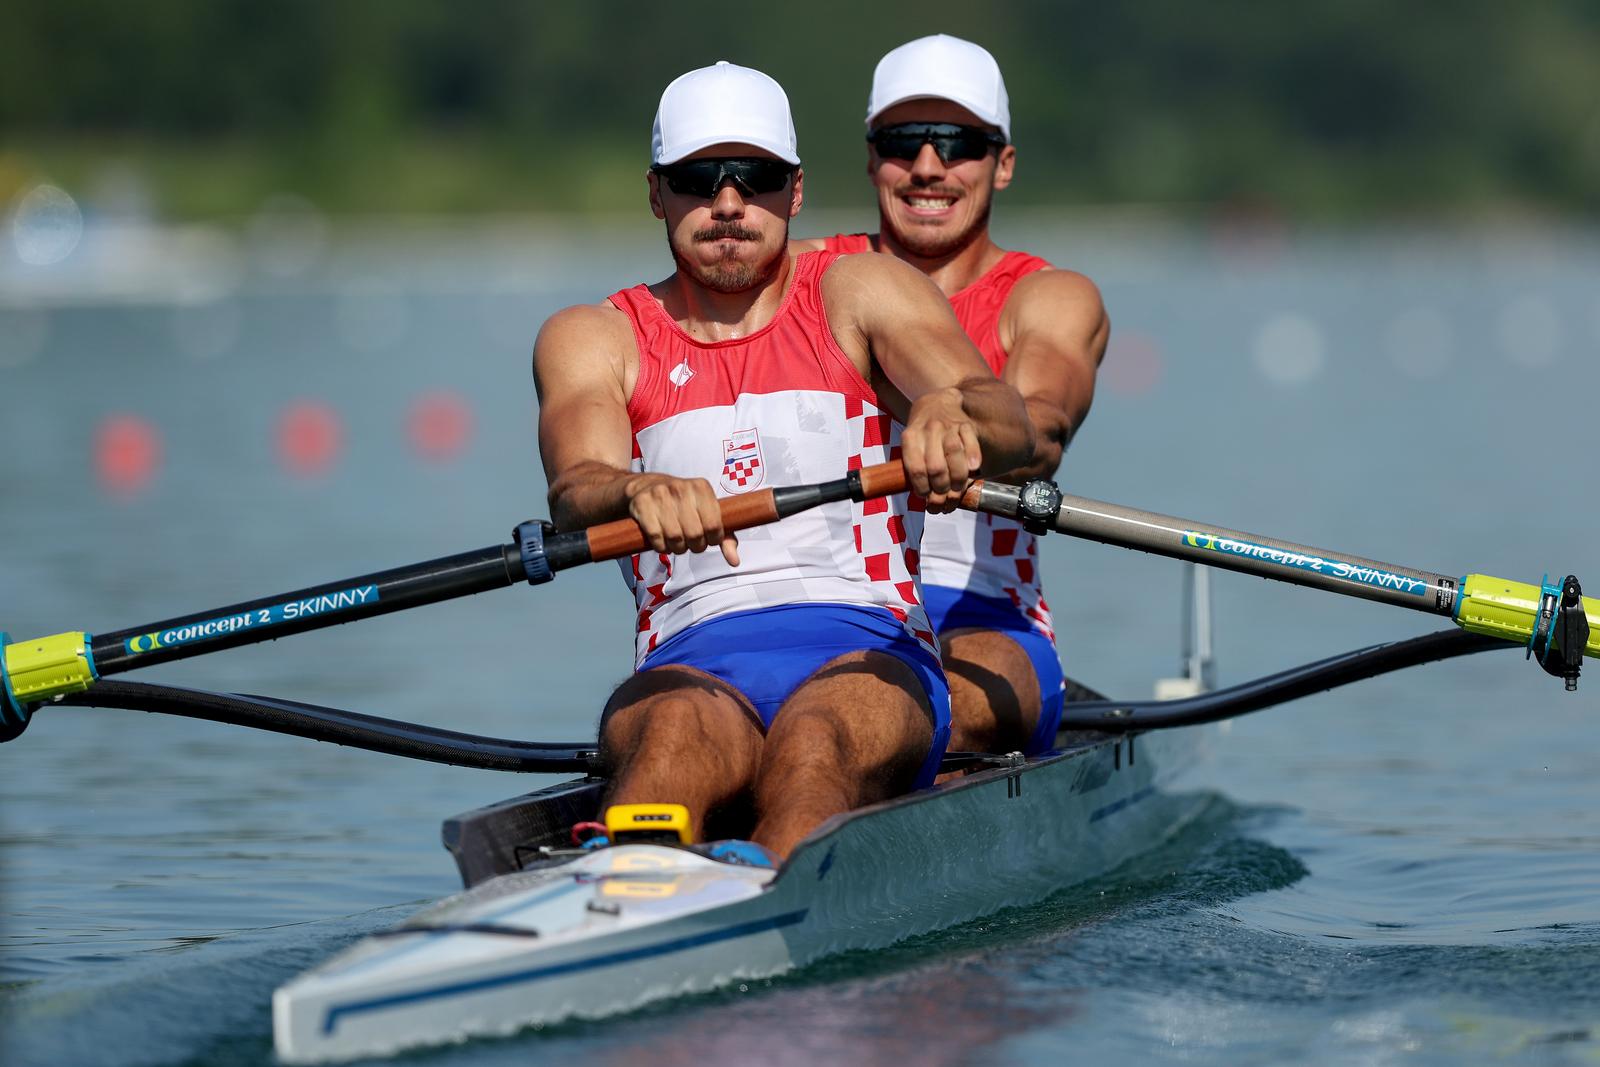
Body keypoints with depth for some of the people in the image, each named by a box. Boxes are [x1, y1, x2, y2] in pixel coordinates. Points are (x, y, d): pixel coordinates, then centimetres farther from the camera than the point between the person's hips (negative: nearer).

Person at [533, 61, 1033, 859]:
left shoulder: (862, 296, 13)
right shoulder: (594, 338, 16)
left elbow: (1009, 424, -6)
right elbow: (574, 489, -6)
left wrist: (954, 413, -32)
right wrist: (637, 493, -32)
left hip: (869, 652, 0)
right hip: (690, 667, 0)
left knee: (816, 743, -37)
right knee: (680, 735, -37)